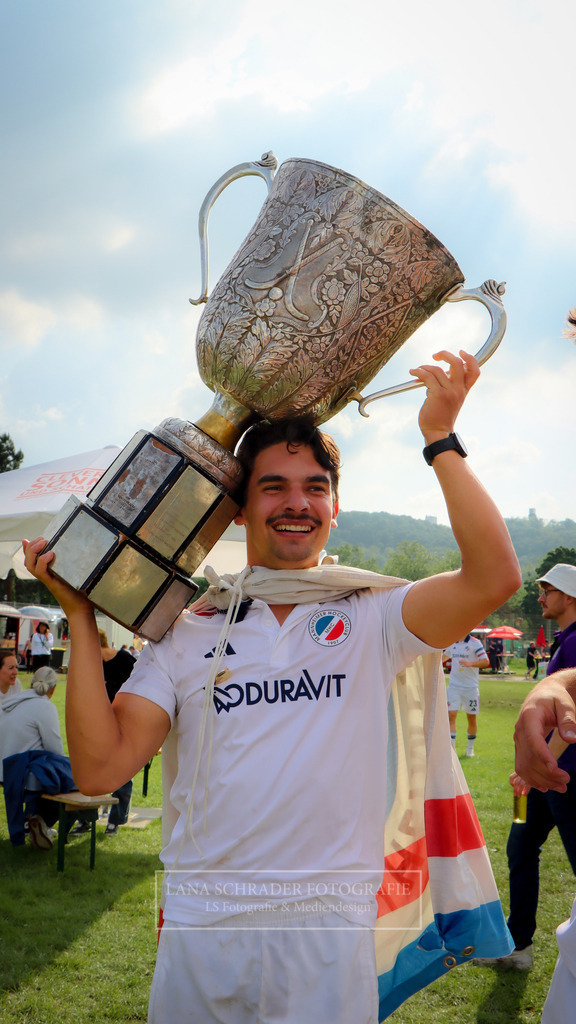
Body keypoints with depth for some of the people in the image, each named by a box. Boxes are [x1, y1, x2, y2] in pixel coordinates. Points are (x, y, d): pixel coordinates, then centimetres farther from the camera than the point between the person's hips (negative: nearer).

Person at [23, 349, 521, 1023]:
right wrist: (80, 617, -5)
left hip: (331, 930, -1)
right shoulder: (186, 632, 4)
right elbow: (100, 769, -4)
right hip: (199, 926, 2)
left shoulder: (372, 618, 0)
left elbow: (495, 577, -16)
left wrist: (440, 438, -11)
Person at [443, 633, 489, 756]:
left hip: (471, 687, -3)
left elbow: (486, 662, -13)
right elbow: (445, 656, 29)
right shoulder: (452, 643, 8)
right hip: (454, 686, 3)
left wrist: (470, 663, -27)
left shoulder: (475, 643, -7)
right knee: (451, 715, -11)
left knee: (472, 718, 7)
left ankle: (470, 747, 27)